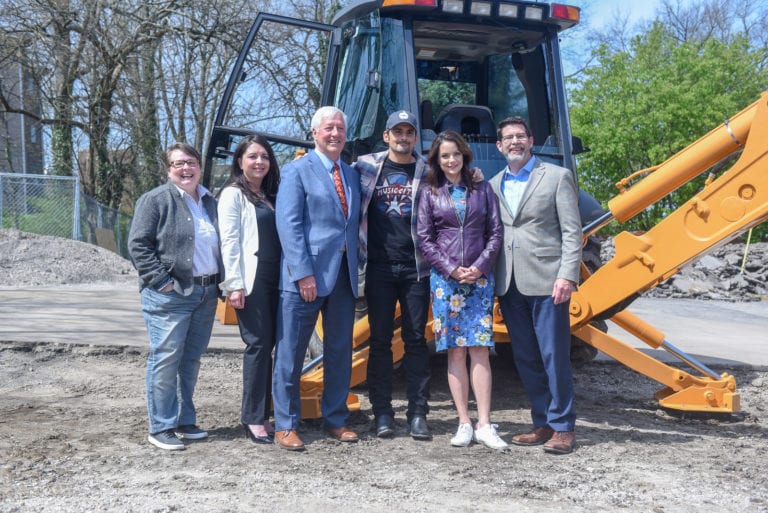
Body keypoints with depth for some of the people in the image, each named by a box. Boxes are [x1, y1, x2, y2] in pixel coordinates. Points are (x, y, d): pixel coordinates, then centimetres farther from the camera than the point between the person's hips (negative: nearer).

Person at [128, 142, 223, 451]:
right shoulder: (156, 200, -4)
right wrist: (162, 281, -16)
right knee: (166, 360, -5)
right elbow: (138, 245, -10)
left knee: (191, 361, 12)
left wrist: (221, 282, 12)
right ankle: (161, 428, 3)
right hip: (170, 295, -6)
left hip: (206, 294, 7)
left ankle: (184, 422, 22)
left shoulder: (209, 202, 17)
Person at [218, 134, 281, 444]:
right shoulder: (233, 194, 0)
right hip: (251, 280, -7)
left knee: (267, 345, 7)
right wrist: (234, 284, -15)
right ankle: (253, 419, -2)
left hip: (274, 279, 7)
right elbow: (229, 241, -8)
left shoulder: (271, 196, 20)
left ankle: (257, 413, 15)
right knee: (258, 344, -8)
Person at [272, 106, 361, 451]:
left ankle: (335, 420, 23)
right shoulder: (297, 171, -2)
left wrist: (355, 267, 7)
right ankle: (285, 426, 10)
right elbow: (288, 224, -10)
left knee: (340, 352, 11)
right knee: (291, 354, 1)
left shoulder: (352, 175, 17)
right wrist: (304, 273, -17)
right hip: (306, 276, -6)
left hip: (344, 276, 6)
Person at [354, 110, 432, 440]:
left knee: (416, 339, 3)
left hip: (416, 267, 0)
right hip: (379, 267, 0)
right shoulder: (367, 166, 7)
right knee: (380, 340, 4)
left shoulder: (427, 171, 7)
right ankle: (382, 413, 13)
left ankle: (418, 414, 9)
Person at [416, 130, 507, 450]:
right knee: (456, 352, 0)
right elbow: (424, 239, 2)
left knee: (479, 349, -5)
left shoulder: (482, 189, 10)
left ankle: (484, 426, -4)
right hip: (445, 279, 0)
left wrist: (479, 266, -8)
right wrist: (451, 269, -8)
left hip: (480, 278, 0)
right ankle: (464, 424, 5)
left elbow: (495, 233, 6)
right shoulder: (429, 193, 7)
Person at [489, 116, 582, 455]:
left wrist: (567, 275, -13)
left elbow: (572, 232, -3)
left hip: (546, 282, -5)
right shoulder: (494, 185, 15)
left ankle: (562, 427, 8)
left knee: (554, 356, -2)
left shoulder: (557, 176, 3)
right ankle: (543, 423, 20)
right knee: (526, 359, 9)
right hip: (509, 284, 5)